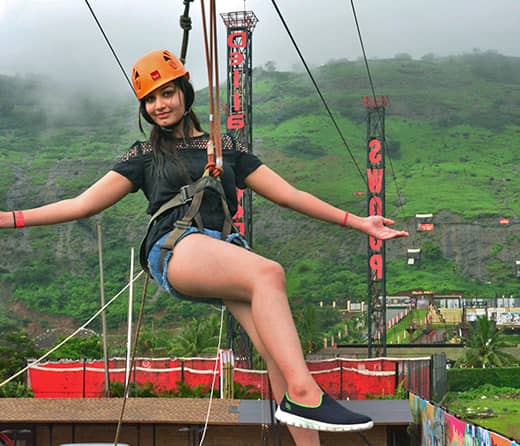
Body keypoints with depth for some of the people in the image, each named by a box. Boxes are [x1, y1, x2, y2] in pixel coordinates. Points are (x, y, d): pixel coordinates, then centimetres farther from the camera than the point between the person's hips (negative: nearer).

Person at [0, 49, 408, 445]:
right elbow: (84, 204, 17)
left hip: (225, 253, 3)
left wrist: (358, 222, 20)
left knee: (282, 351, -22)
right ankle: (303, 395, -45)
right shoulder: (146, 154, 22)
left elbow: (290, 195, 25)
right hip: (174, 249, -3)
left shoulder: (226, 147, 26)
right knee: (268, 273, -35)